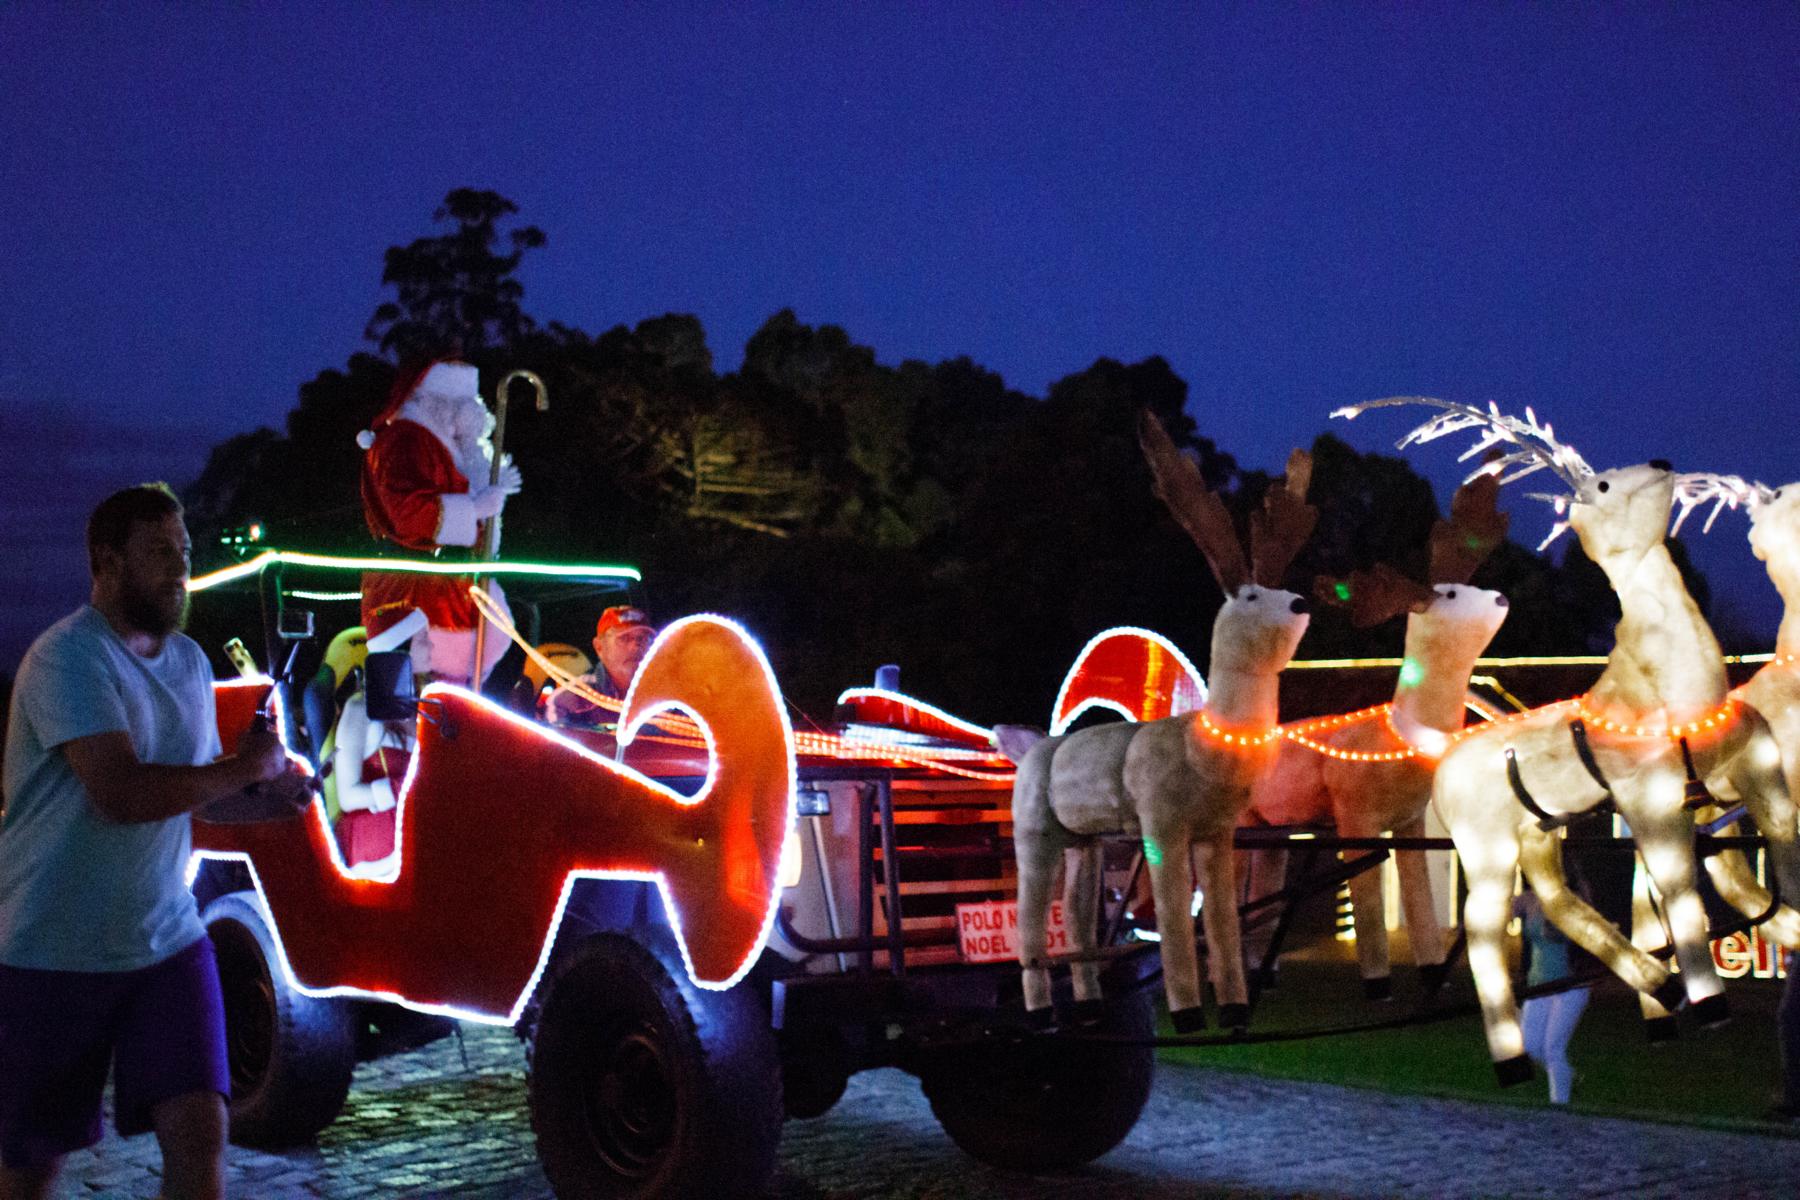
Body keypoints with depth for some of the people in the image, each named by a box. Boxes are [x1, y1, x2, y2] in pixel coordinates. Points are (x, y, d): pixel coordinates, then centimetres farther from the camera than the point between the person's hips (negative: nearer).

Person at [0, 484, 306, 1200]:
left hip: (167, 943, 6)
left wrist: (266, 792, 1)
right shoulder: (68, 657, -15)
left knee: (199, 1134, -5)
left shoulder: (190, 662, 11)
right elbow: (120, 792, -27)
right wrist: (245, 768, -16)